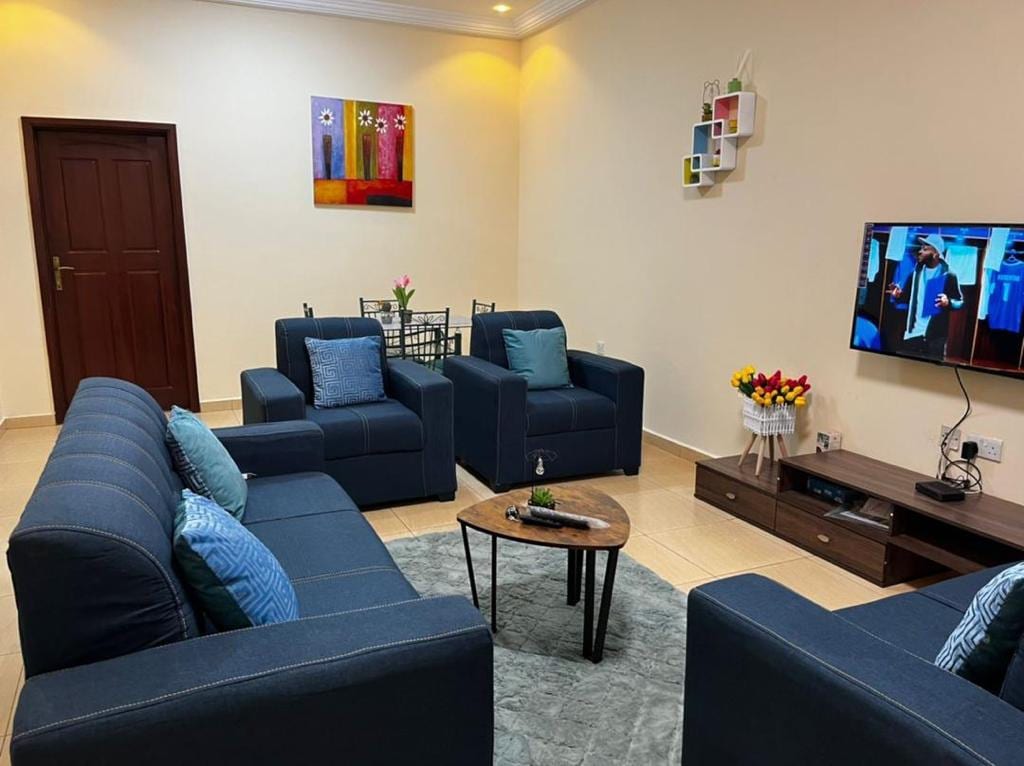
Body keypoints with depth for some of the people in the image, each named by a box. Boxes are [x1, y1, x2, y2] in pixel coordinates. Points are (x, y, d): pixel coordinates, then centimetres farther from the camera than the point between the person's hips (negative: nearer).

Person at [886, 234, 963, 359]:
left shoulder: (948, 275, -6)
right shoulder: (916, 272, 9)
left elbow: (960, 302, -2)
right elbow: (907, 296, 15)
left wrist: (948, 302, -24)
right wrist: (899, 295, -7)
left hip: (935, 334, -5)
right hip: (913, 332, 5)